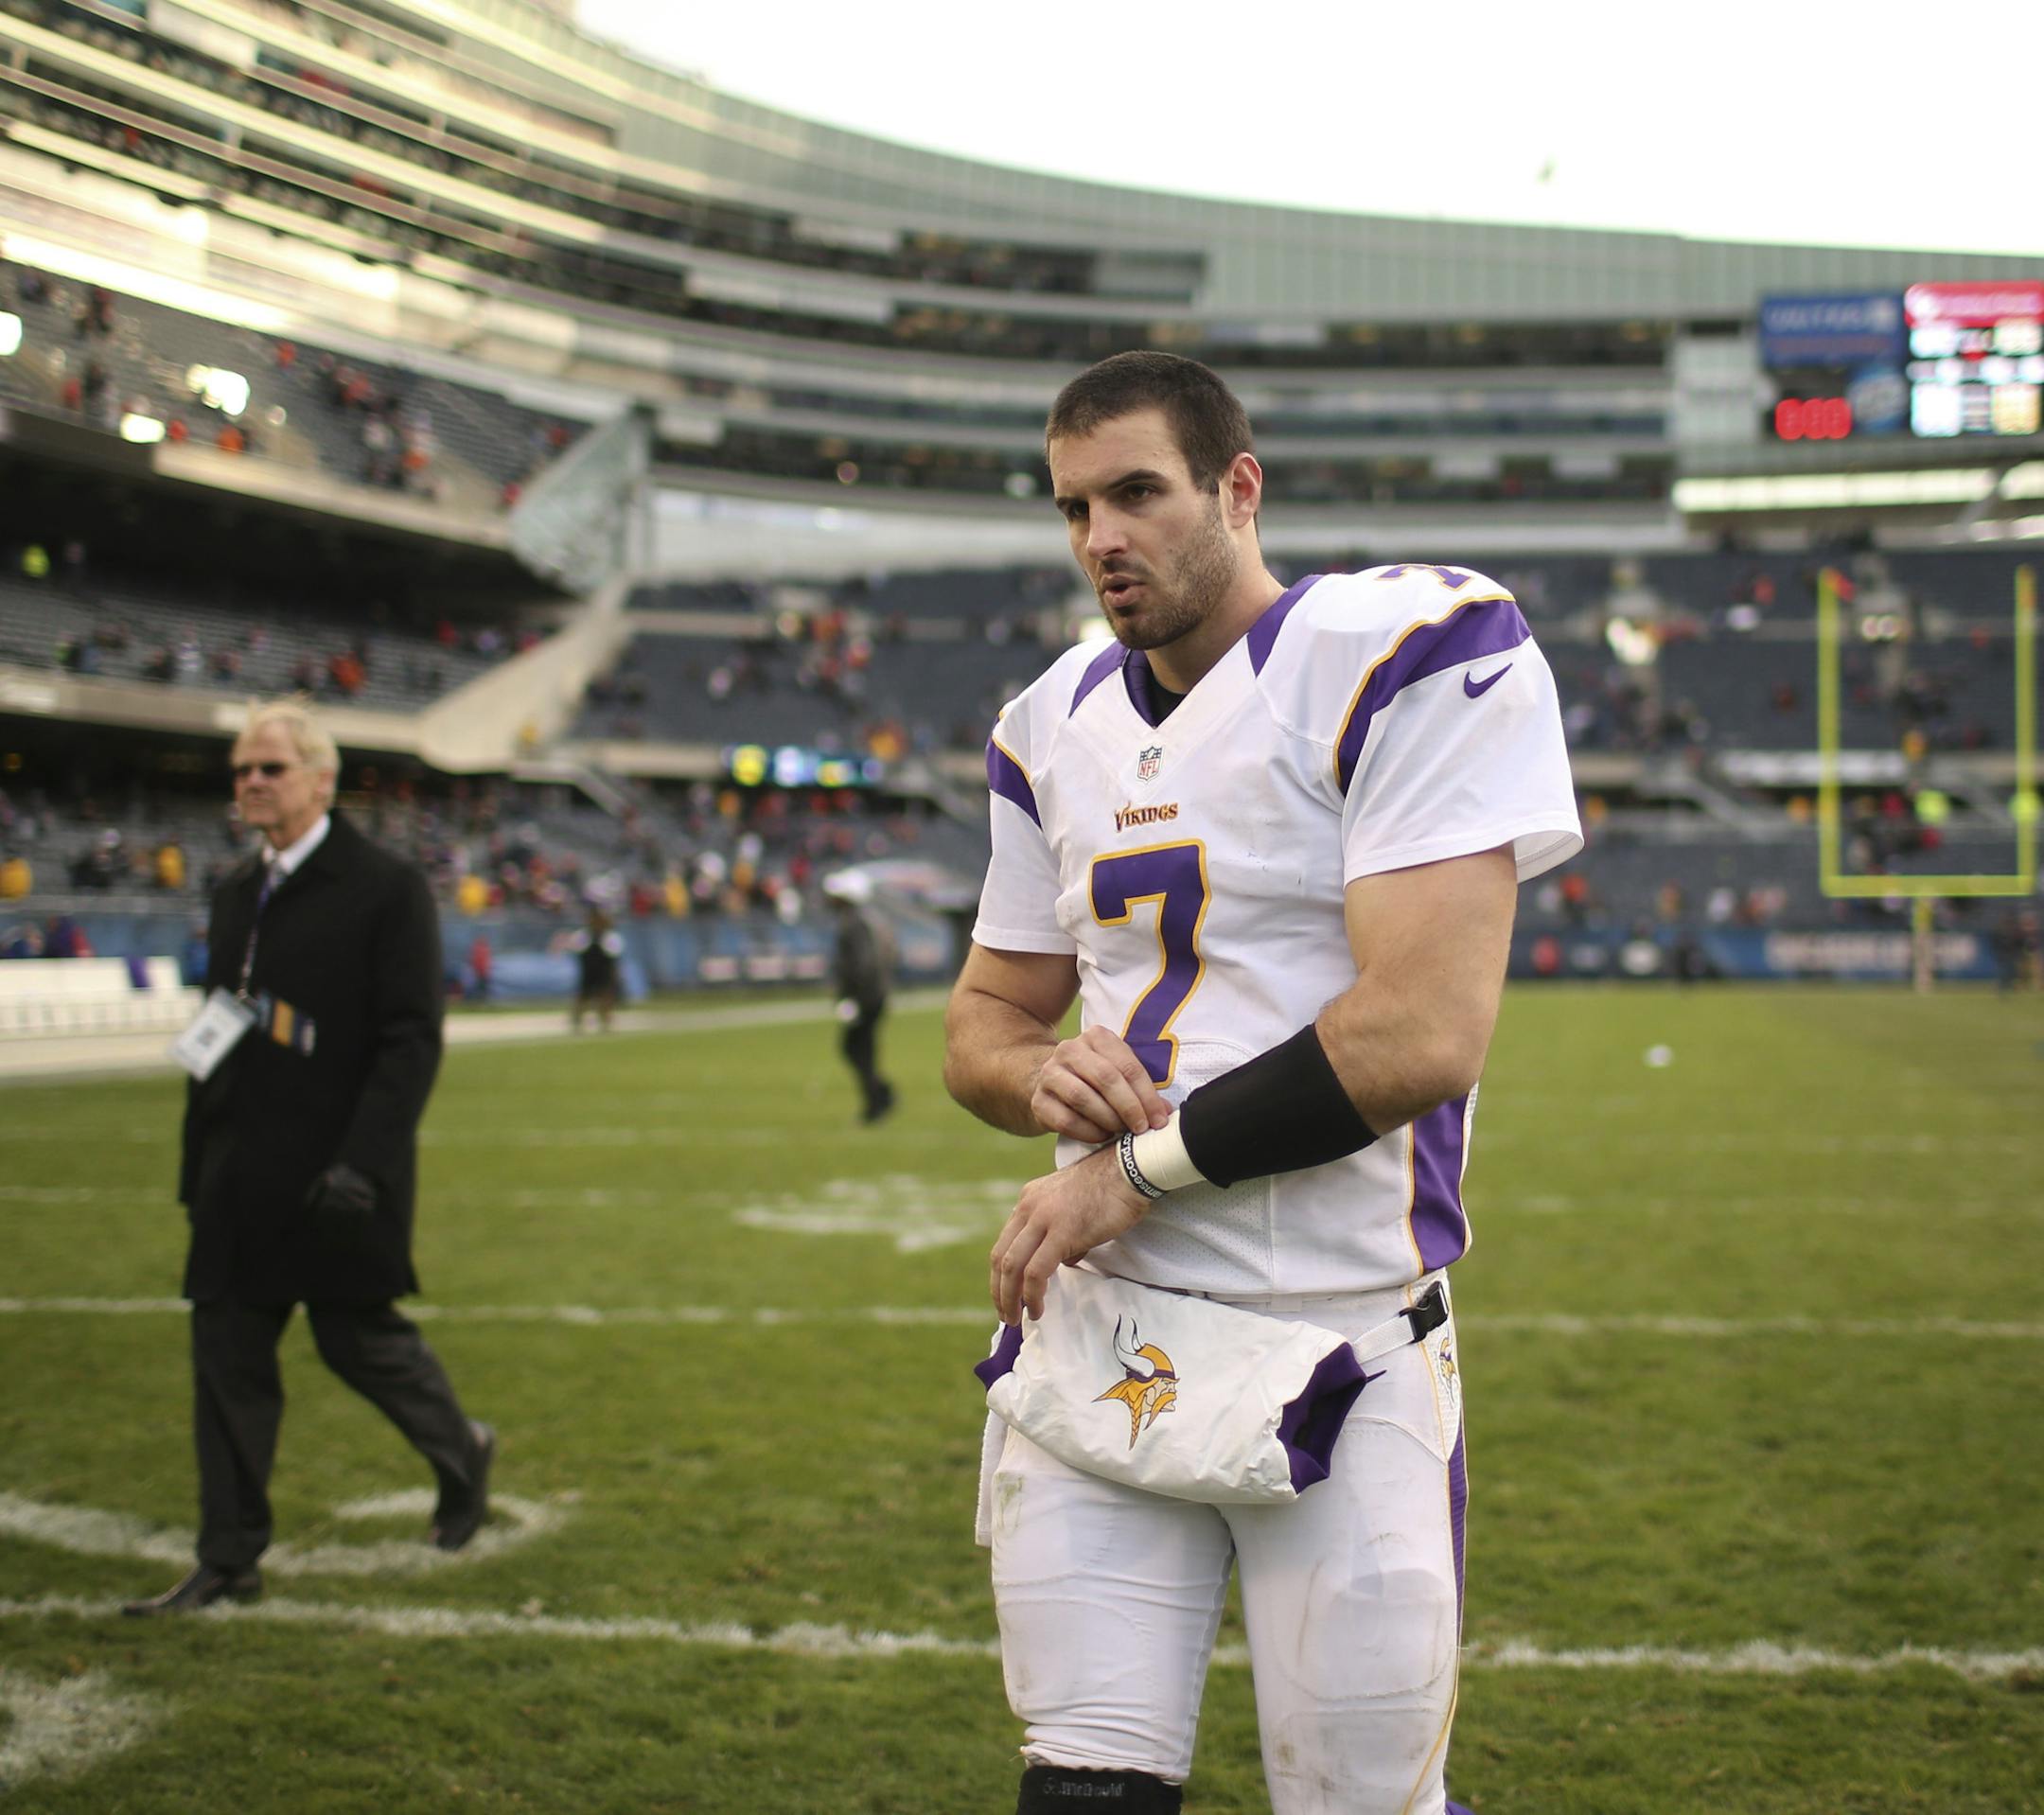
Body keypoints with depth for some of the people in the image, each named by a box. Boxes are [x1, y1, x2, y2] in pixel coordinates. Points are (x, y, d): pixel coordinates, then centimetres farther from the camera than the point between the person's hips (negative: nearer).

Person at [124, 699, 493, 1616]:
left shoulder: (386, 887, -9)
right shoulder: (237, 890, 13)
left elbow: (412, 1039, -13)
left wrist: (361, 1162, -21)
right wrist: (199, 1159, 15)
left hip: (335, 1179, -7)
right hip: (241, 1179, 7)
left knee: (357, 1336, 3)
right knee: (227, 1356, 6)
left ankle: (462, 1453, 31)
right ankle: (229, 1560, 15)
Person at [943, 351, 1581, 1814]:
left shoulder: (1412, 652, -10)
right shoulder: (1057, 726, 12)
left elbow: (1423, 1036, -19)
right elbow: (985, 1018, 20)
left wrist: (1136, 1171, -12)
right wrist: (1040, 1075, -5)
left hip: (1341, 1340, -5)